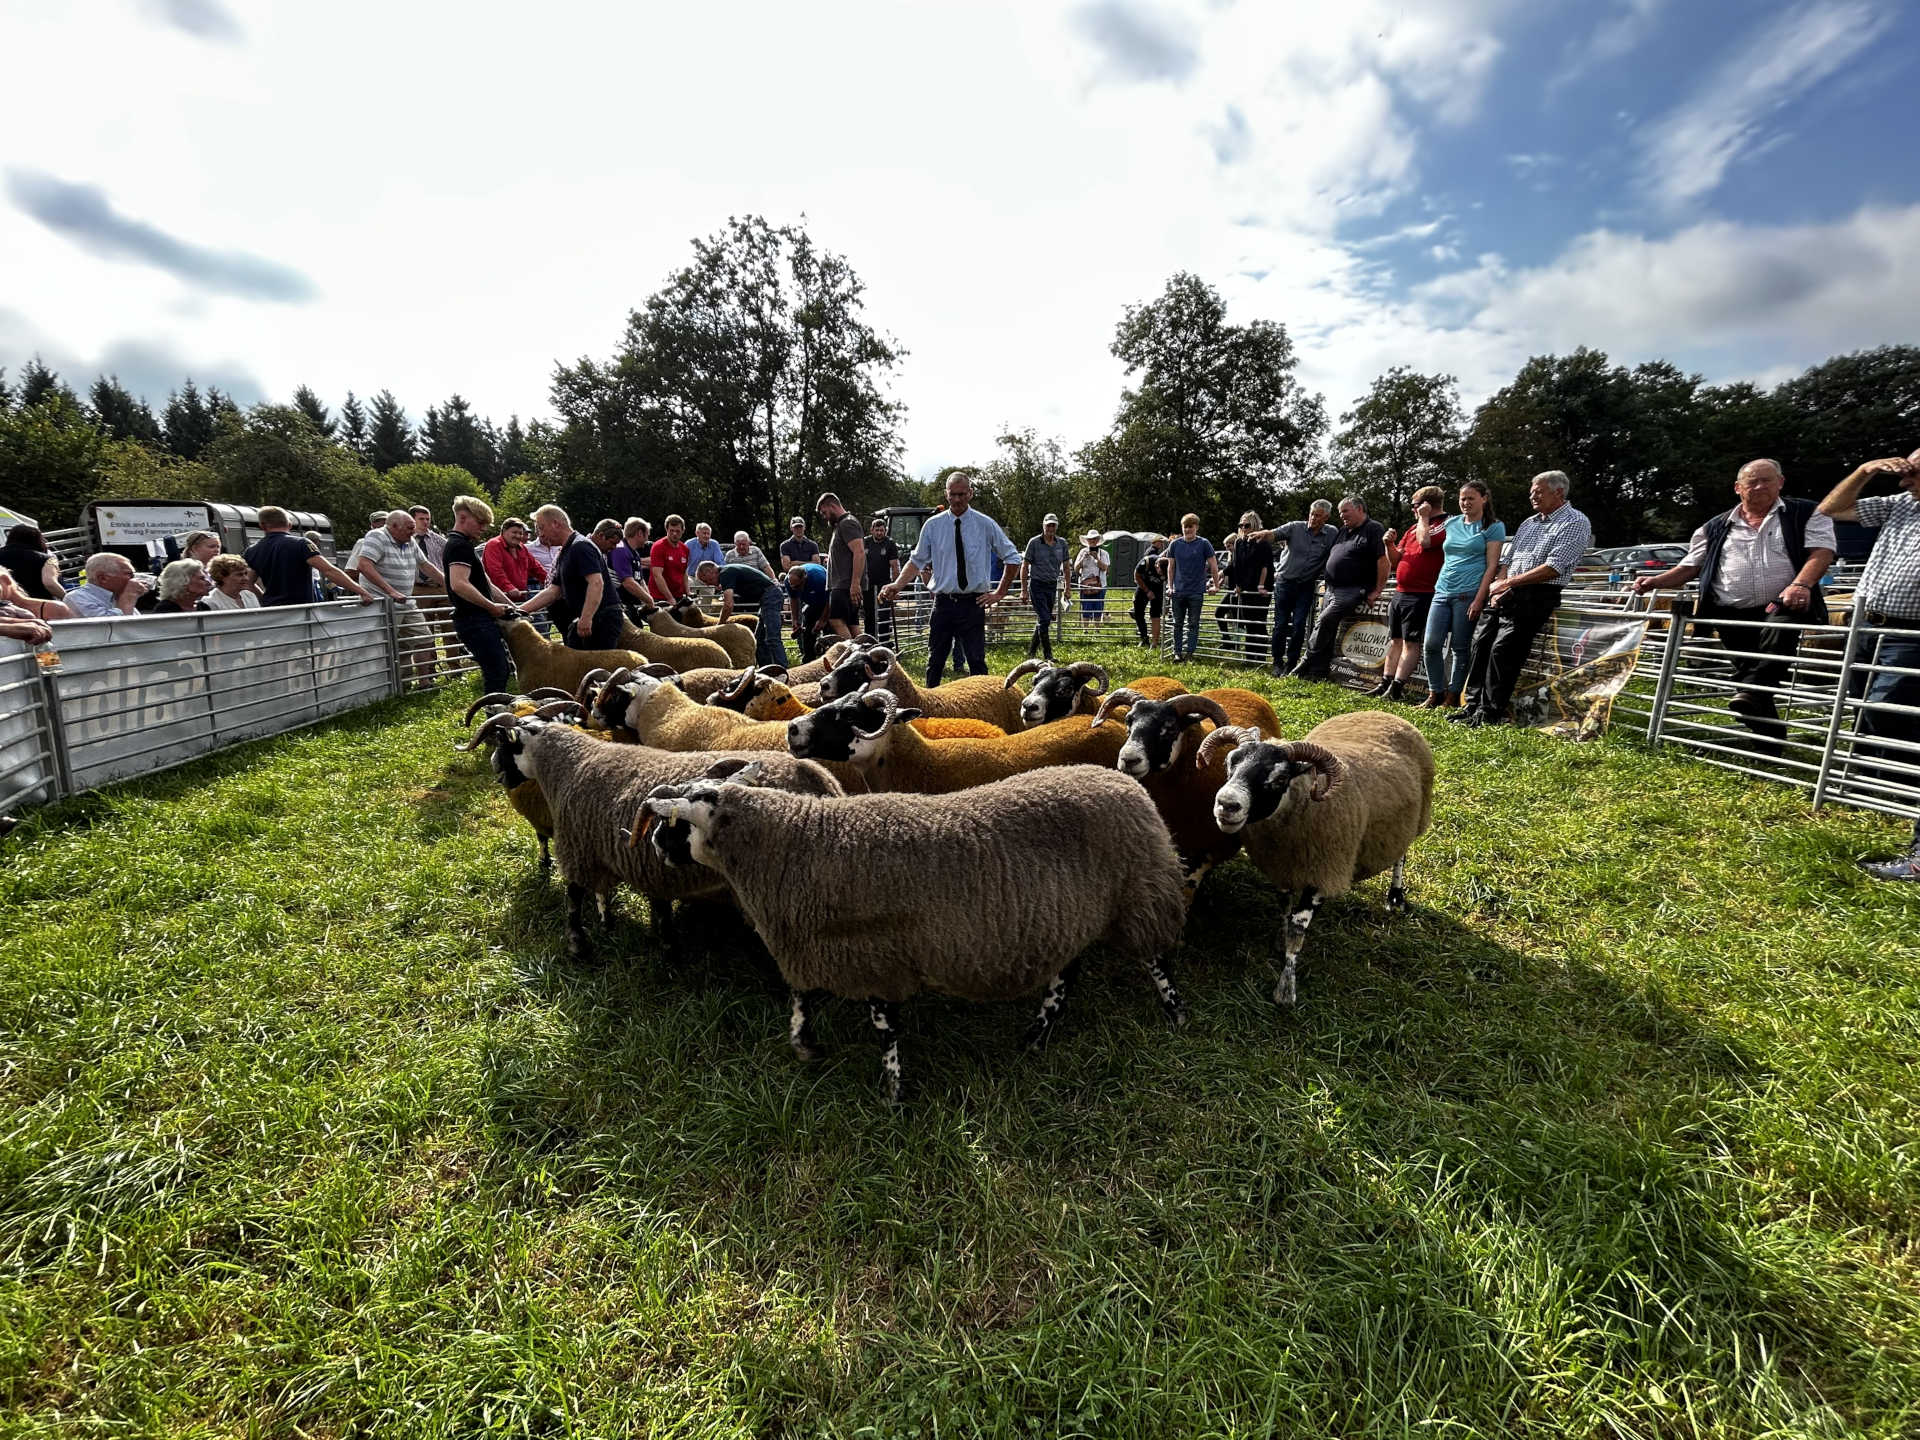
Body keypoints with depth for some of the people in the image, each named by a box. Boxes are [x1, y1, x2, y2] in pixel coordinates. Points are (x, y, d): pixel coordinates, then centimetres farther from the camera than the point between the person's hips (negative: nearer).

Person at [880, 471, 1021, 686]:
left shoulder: (986, 524, 1)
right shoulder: (933, 525, 4)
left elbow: (1013, 558, 8)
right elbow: (917, 561, 8)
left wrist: (1000, 593, 2)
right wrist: (897, 585, -9)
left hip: (973, 604, -1)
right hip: (943, 602, 2)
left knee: (976, 661, -3)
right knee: (935, 661, 6)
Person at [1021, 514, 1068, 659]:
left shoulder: (1062, 544, 5)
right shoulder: (1034, 542, -7)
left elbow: (1065, 567, 14)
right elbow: (1024, 567, -4)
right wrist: (1024, 590, -9)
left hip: (1052, 586, 5)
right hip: (1037, 585, -5)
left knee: (1042, 620, 9)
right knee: (1044, 619, -13)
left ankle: (1031, 652, 22)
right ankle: (1048, 655, -6)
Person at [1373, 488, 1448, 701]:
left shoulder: (1445, 524, -5)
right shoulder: (1414, 528, 19)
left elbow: (1425, 541, -25)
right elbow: (1395, 561, 21)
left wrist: (1424, 517, -9)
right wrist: (1390, 544, 2)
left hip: (1421, 594, -8)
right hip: (1400, 593, 8)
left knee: (1411, 642, -6)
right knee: (1395, 640, 10)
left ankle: (1397, 687, -7)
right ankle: (1385, 684, 14)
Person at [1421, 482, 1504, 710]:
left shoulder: (1493, 527, 2)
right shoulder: (1451, 524, 16)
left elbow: (1492, 565, -5)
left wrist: (1479, 599, -13)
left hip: (1468, 594, -4)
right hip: (1442, 591, 4)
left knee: (1460, 648, -1)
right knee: (1431, 644, -4)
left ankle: (1452, 697, 7)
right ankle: (1435, 694, 7)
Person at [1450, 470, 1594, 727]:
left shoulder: (1575, 522, -2)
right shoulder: (1528, 523, 23)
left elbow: (1554, 568, -13)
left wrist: (1509, 583, -14)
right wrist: (1499, 585, 2)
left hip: (1534, 597, -7)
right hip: (1506, 593, 7)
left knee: (1502, 650, -15)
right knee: (1480, 644, -1)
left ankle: (1490, 714, -10)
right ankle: (1472, 704, 4)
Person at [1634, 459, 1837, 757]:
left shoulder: (1806, 514, 10)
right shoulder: (1716, 528, 18)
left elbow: (1821, 551, -3)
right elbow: (1689, 567, 19)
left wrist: (1801, 584, -22)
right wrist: (1656, 581, 0)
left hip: (1781, 607, -2)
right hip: (1733, 616, 3)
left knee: (1781, 628, -38)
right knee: (1744, 674, 1)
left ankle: (1752, 690, -34)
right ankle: (1769, 745, 12)